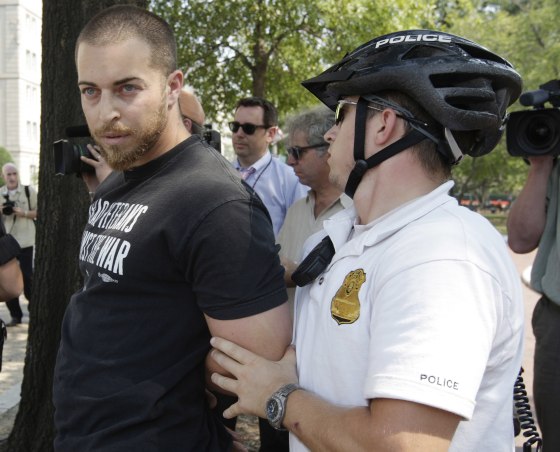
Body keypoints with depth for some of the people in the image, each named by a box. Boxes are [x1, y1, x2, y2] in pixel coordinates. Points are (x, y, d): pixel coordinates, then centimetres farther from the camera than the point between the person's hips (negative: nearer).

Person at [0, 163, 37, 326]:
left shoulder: (29, 191, -1)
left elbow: (39, 212, 2)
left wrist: (24, 213, -14)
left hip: (25, 241, -3)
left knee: (27, 277, -2)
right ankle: (15, 315, 14)